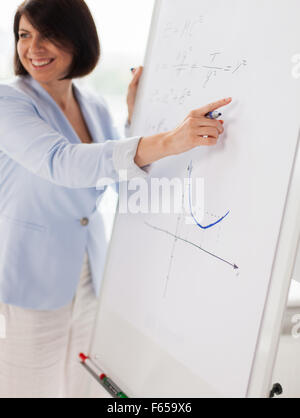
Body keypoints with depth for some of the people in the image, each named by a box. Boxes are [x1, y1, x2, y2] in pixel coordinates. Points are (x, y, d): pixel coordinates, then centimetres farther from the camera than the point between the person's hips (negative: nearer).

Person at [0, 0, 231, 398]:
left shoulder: (95, 107, 3)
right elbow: (62, 163, -34)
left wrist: (136, 113, -7)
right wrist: (168, 141, -45)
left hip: (88, 275, 5)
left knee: (73, 383, 19)